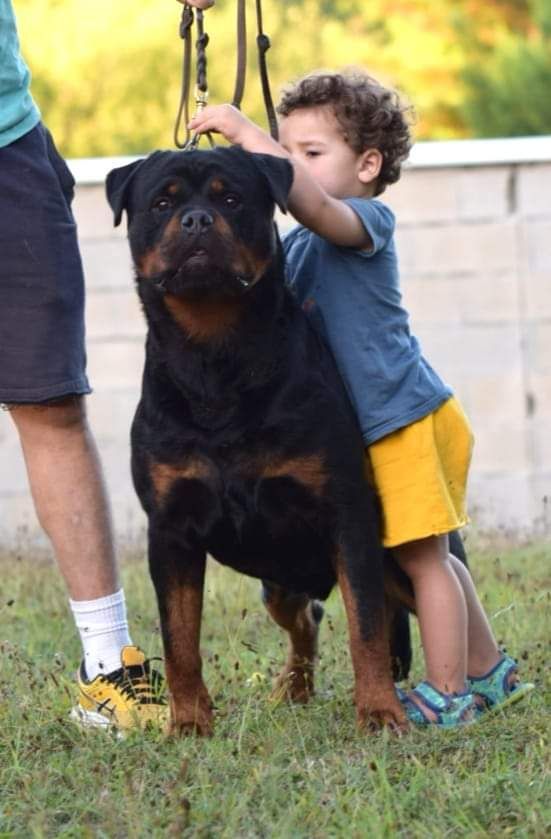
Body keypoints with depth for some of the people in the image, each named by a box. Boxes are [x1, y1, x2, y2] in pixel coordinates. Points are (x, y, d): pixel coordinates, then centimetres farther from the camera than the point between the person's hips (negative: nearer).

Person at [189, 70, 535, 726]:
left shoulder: (366, 221, -14)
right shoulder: (297, 246, 13)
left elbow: (312, 201, -34)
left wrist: (244, 132, -32)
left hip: (406, 420, -10)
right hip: (373, 427, 10)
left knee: (420, 557, -5)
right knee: (426, 558, 17)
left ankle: (447, 695, 1)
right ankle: (487, 672, 29)